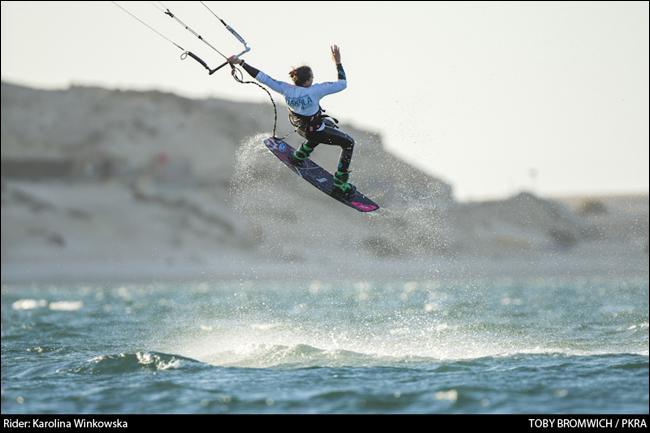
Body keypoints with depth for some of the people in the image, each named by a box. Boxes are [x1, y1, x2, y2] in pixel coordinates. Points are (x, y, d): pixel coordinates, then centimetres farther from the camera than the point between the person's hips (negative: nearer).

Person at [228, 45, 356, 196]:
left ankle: (299, 156, 42)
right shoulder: (314, 91, -38)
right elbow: (342, 84, -31)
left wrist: (241, 63, -10)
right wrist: (338, 63, -22)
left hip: (300, 126, 7)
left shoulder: (286, 89, -24)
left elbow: (262, 77, -18)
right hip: (315, 131, -7)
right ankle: (340, 184, 12)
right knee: (349, 143, 13)